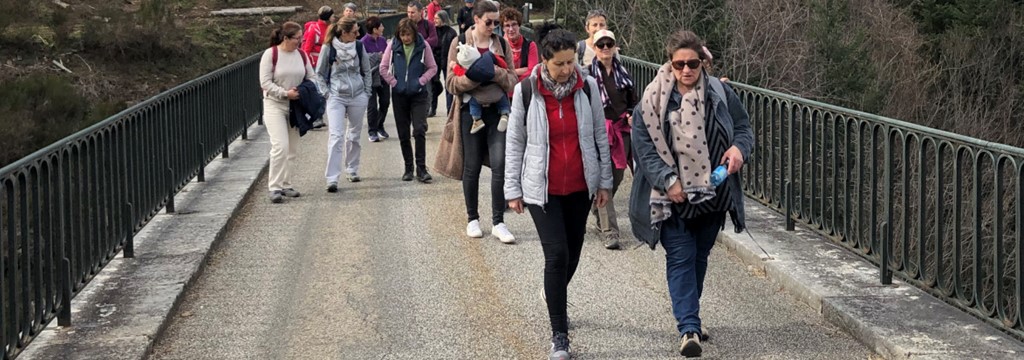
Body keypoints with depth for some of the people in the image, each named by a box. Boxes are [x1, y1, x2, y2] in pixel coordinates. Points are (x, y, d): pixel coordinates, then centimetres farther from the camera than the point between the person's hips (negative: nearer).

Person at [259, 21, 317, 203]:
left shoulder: (301, 55, 5)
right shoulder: (270, 54, -10)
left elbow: (312, 77, 14)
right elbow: (265, 82, -12)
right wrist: (285, 93, -21)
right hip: (275, 105, -6)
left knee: (292, 148, 9)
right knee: (280, 146, -16)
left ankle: (285, 185, 19)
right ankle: (275, 187, -11)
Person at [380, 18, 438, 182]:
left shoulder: (423, 46, -5)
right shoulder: (393, 45, -1)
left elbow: (432, 68, 1)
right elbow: (383, 67, 4)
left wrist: (420, 81, -9)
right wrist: (393, 82, -4)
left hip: (418, 94, -2)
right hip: (399, 95, 2)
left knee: (420, 130, -13)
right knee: (403, 133, 7)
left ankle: (421, 169, -10)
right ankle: (408, 168, 17)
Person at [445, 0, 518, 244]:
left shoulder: (502, 45, 7)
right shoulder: (460, 43, 0)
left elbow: (513, 81, 6)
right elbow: (452, 83, -5)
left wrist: (498, 74, -16)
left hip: (498, 111, 1)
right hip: (471, 111, -1)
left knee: (500, 165, -7)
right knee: (472, 166, 6)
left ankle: (498, 222, -1)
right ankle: (473, 219, 21)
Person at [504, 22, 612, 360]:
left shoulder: (587, 87, -4)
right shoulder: (526, 91, -9)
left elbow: (600, 136, 4)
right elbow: (515, 142, -1)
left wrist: (604, 181, 5)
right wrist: (513, 190, 0)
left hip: (580, 187, 3)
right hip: (542, 189, -3)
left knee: (573, 253, 14)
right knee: (557, 254, -11)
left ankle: (556, 300, 44)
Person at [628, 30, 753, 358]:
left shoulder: (719, 93, 0)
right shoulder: (652, 101, -8)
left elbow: (743, 127, 8)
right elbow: (645, 148, -10)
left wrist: (739, 148, -14)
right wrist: (668, 182, -20)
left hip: (713, 195, 3)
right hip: (674, 198, -3)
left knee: (699, 257, 16)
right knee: (681, 259, -8)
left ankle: (688, 316, 33)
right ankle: (689, 328, -10)